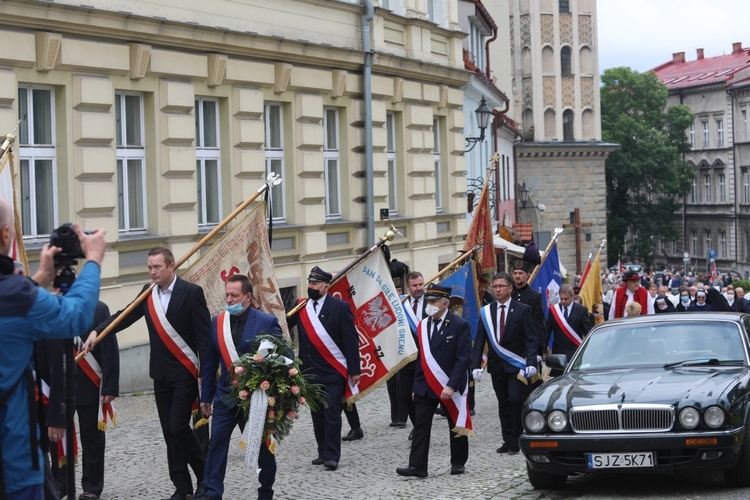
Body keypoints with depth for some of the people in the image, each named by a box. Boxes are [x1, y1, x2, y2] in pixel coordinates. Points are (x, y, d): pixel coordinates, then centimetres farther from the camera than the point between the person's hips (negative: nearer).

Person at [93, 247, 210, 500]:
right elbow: (124, 316, 3)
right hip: (161, 373, 6)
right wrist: (97, 331, -13)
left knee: (179, 426, -11)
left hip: (185, 372, -6)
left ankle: (205, 476, 7)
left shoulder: (191, 292, -9)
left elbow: (204, 333, -11)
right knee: (170, 431, 7)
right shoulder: (148, 293, 7)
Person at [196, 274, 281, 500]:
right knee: (217, 442, -3)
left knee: (261, 444, 8)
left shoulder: (267, 322, -10)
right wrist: (206, 396, 8)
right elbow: (210, 362, 8)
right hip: (225, 394, 3)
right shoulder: (217, 322, 3)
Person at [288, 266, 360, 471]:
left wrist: (354, 370, -10)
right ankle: (323, 452, 19)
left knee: (332, 414, -4)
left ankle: (332, 456, -1)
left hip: (333, 371, -5)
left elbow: (351, 339, -6)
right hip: (310, 371, 5)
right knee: (317, 414, 10)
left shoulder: (339, 307, -5)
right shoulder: (300, 307, 8)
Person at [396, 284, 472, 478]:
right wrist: (416, 386, 9)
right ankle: (417, 466, -5)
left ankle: (458, 463, 23)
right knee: (420, 425, -3)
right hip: (426, 385, 5)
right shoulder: (423, 326, 8)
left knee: (457, 426, 8)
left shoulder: (460, 325, -10)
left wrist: (451, 386, -22)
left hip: (451, 386, -5)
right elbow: (421, 358, 13)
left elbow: (464, 358, -15)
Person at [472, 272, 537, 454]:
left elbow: (531, 339, -7)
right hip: (496, 364, 4)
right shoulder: (486, 312, 5)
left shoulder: (522, 310, -4)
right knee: (503, 404, 8)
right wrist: (476, 365, -7)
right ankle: (507, 440, 15)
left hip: (516, 364, -4)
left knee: (515, 399, -15)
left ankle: (516, 439, -3)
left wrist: (531, 363, -19)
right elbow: (479, 341, 3)